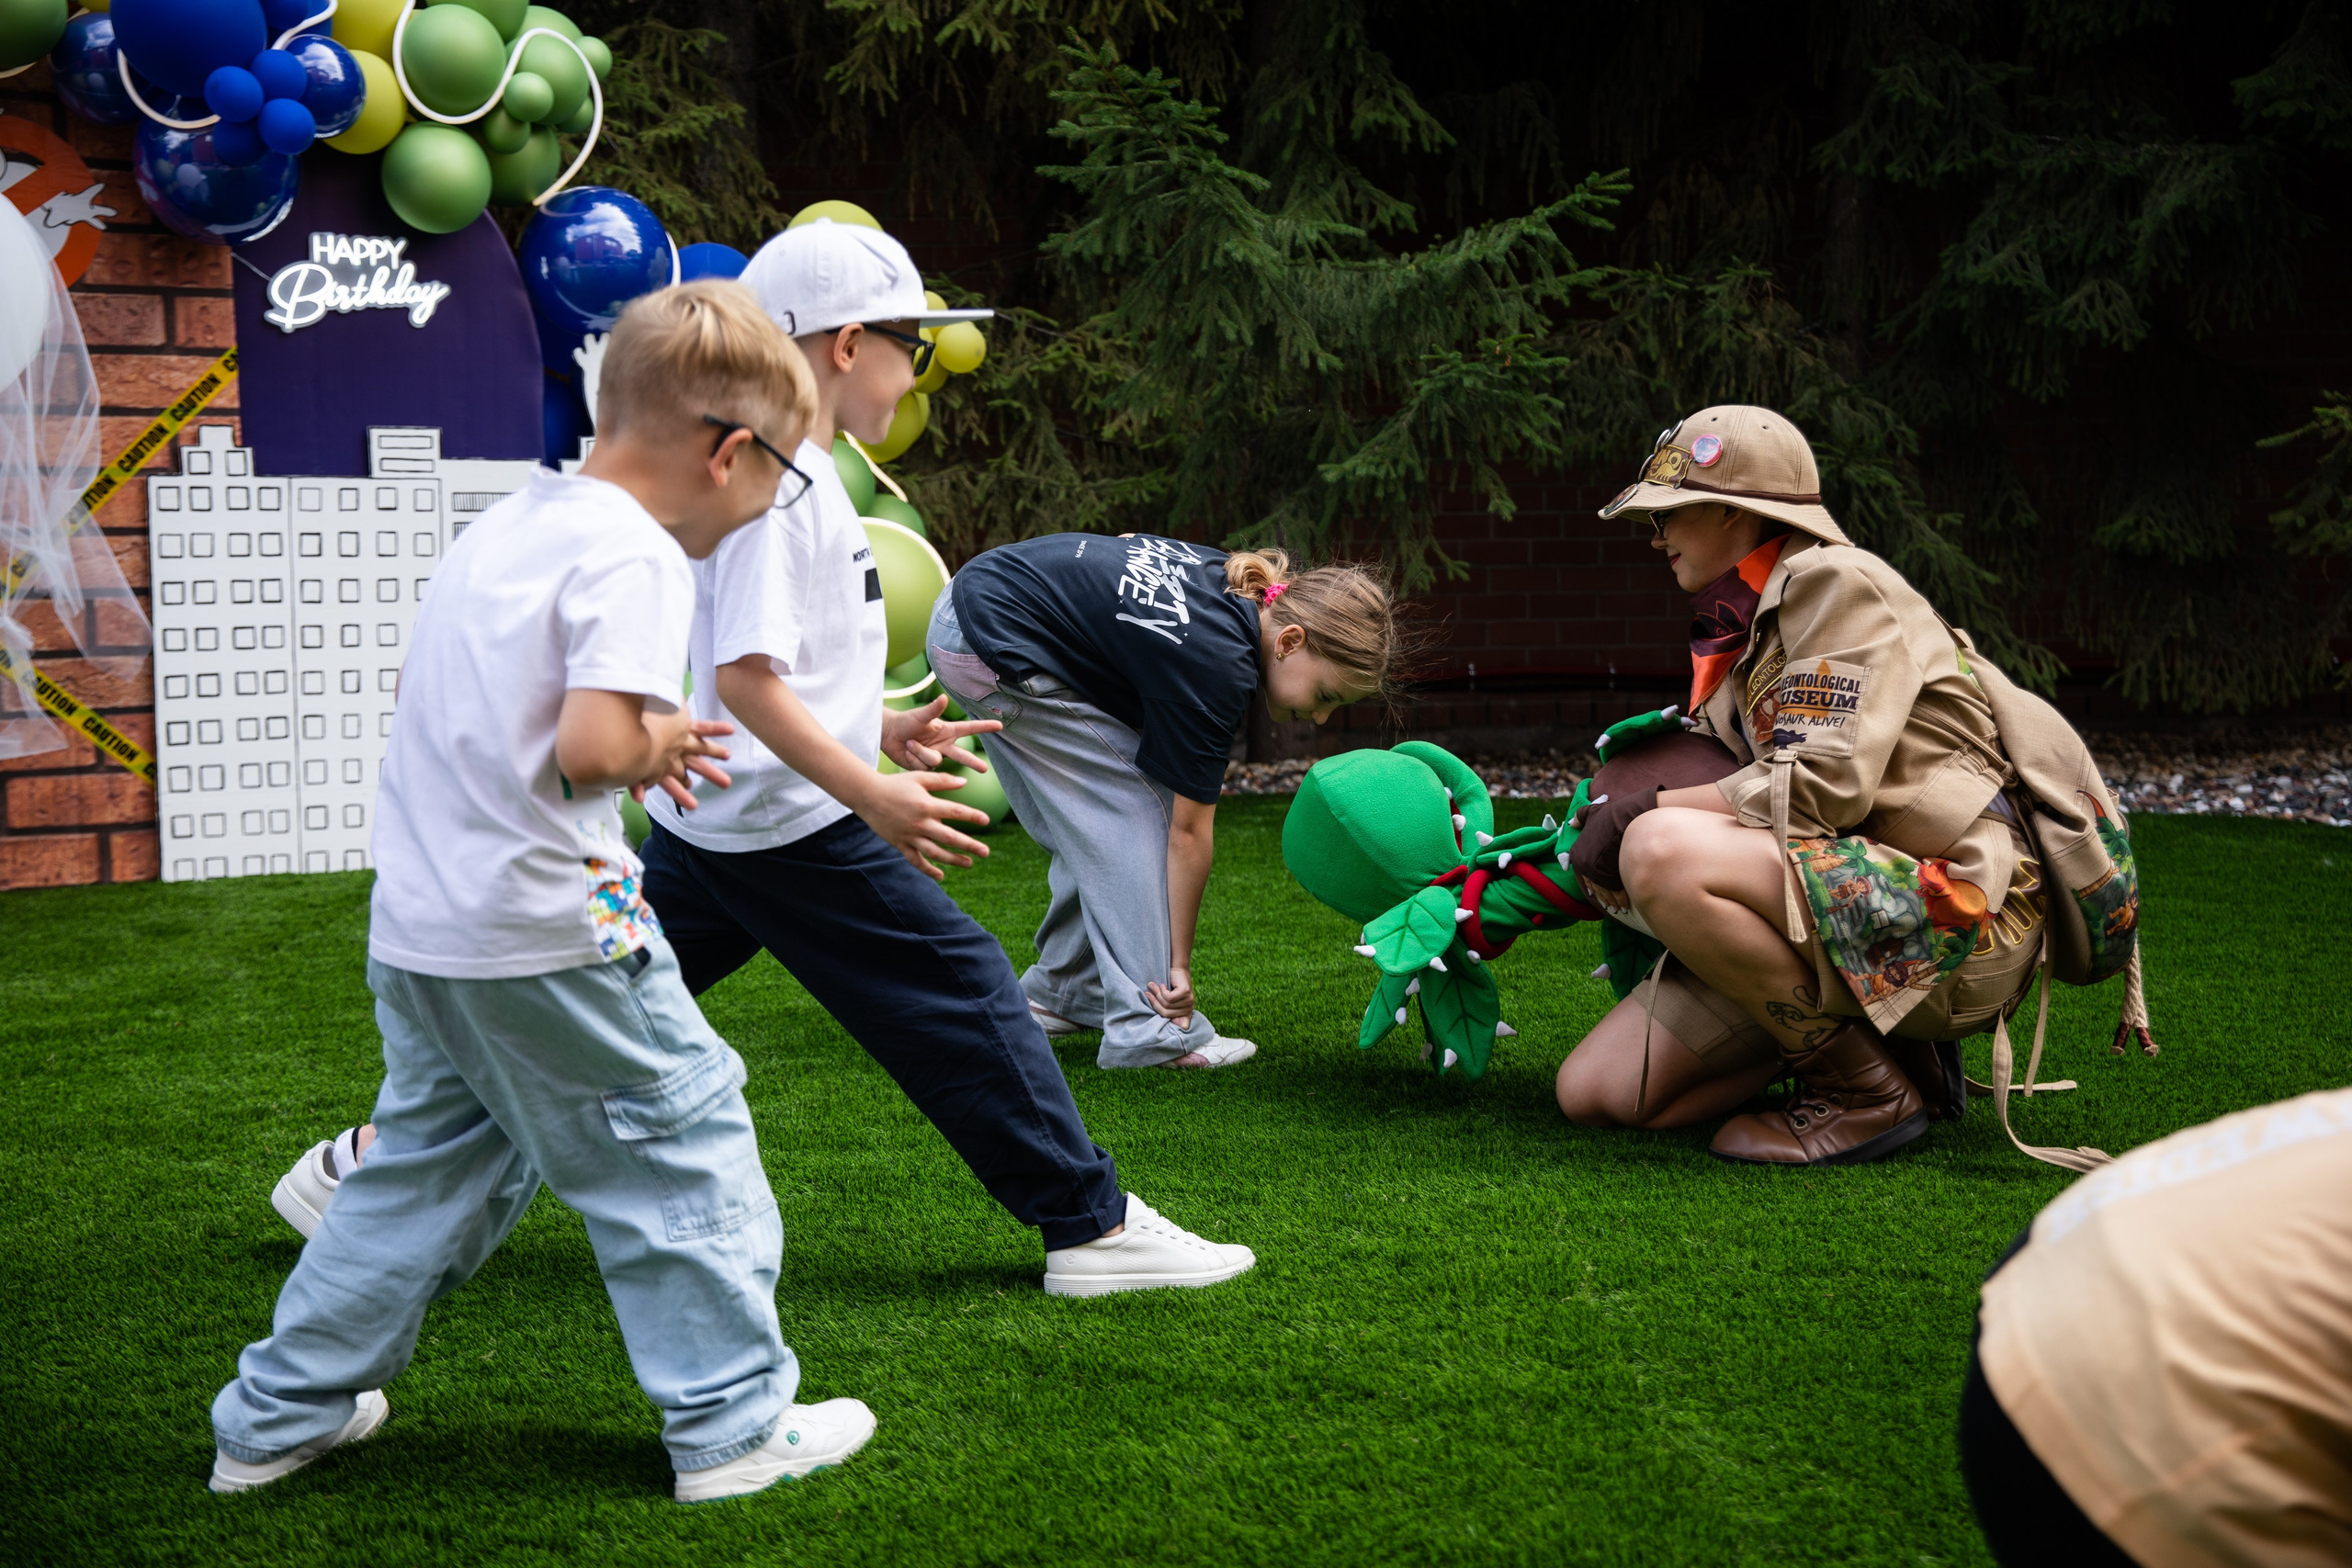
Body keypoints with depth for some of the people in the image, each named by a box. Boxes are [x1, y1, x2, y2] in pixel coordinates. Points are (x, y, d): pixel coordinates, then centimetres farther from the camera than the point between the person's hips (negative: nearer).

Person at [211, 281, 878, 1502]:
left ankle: (278, 1417, 28)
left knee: (428, 1165, 21)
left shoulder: (504, 527, 13)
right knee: (683, 1148, 6)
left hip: (417, 930, 9)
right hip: (543, 936, -9)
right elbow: (588, 747, -29)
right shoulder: (636, 556, -15)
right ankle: (734, 1425, 14)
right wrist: (658, 740, -6)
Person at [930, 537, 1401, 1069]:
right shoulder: (1218, 667, -23)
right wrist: (1179, 965, -7)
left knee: (1096, 830, 13)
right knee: (1134, 817, -7)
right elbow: (1189, 832, -15)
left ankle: (1059, 995, 23)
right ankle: (1152, 1033, -7)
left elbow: (1124, 545, 20)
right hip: (994, 652, -10)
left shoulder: (1233, 581, 2)